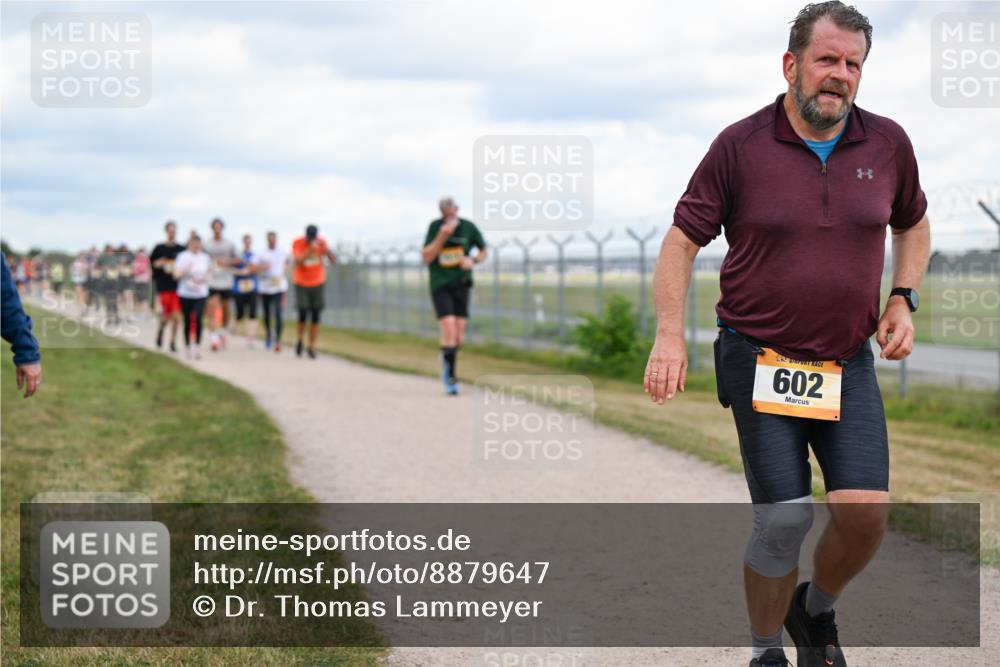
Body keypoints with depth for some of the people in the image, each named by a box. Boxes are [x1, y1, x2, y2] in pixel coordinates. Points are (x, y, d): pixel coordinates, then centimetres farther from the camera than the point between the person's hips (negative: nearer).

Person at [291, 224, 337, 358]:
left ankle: (312, 347, 6)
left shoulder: (321, 242, -6)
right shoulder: (297, 243, -13)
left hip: (318, 283, 2)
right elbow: (298, 262, -26)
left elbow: (333, 260, -11)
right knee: (303, 315, -11)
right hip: (302, 283, -2)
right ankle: (299, 340, 15)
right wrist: (310, 249, -37)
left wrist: (326, 249, -29)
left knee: (316, 316, -1)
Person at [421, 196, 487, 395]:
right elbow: (426, 257, -10)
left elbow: (483, 251, 12)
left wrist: (473, 260, -10)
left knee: (459, 334, 3)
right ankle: (450, 377, -6)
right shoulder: (435, 226, -6)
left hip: (461, 284, 2)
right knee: (449, 330, -16)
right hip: (440, 286, -2)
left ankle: (447, 362, 31)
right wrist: (442, 236, -22)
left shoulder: (468, 227, -2)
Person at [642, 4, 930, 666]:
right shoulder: (740, 145, -6)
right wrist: (671, 335, -12)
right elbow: (682, 240, -1)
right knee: (784, 517, -8)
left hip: (847, 362, 3)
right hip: (759, 357, -3)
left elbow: (913, 223, 21)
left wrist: (903, 300, 6)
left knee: (866, 509, -10)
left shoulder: (888, 143, 2)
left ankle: (816, 611, 21)